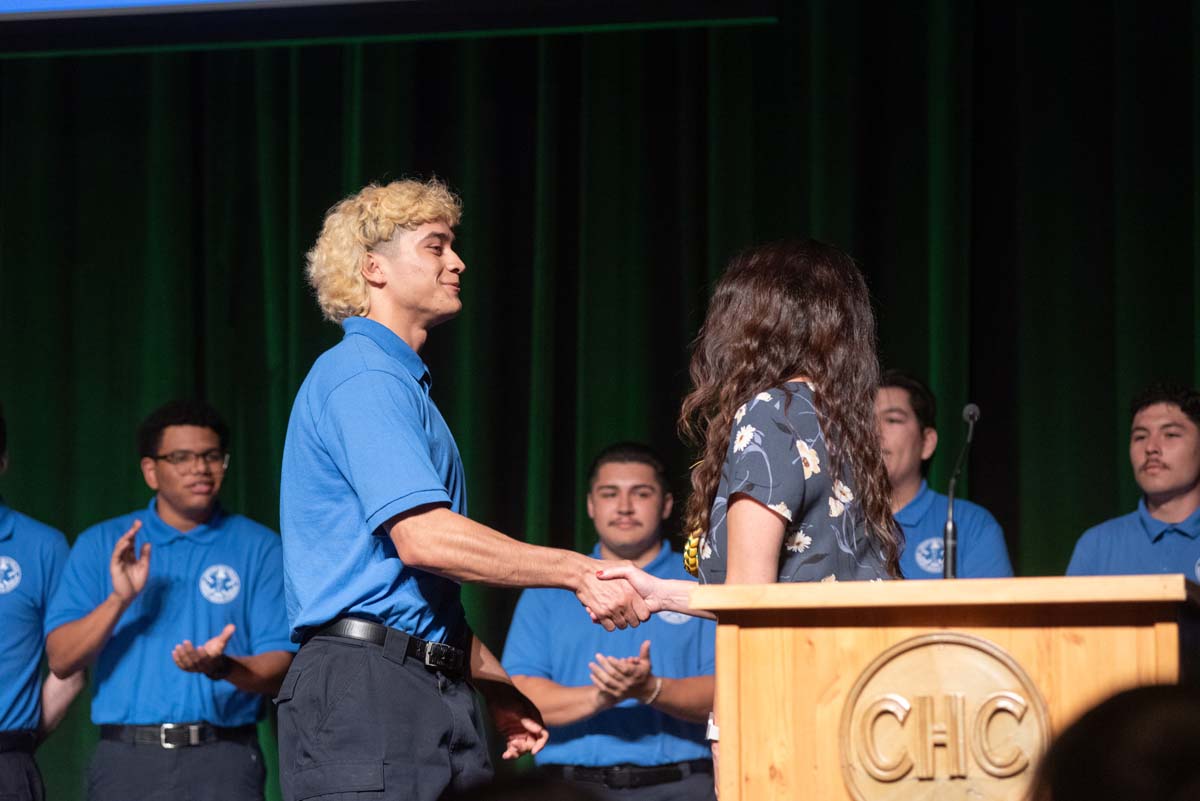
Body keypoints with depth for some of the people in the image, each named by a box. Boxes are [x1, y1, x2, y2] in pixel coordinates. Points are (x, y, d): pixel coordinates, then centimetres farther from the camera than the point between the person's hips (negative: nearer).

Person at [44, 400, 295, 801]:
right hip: (125, 762, 1)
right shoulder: (101, 546, 12)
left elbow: (278, 672, 1)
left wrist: (221, 667, -18)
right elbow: (61, 660, 3)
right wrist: (120, 599, -11)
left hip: (223, 762, -1)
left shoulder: (259, 548, 8)